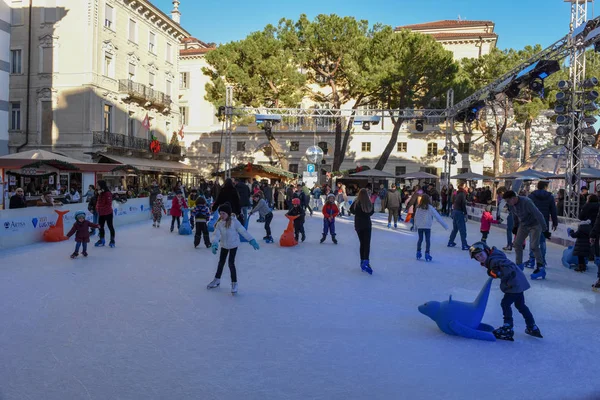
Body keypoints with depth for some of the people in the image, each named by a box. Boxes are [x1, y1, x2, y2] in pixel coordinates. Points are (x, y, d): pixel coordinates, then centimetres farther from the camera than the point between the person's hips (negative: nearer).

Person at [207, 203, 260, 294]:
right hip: (224, 245, 5)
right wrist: (214, 244, -34)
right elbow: (216, 234, -17)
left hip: (233, 245, -5)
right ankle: (217, 280, 38)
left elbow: (243, 231, -17)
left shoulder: (234, 221, -20)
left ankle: (234, 283, 6)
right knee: (221, 262, 19)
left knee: (231, 263, -9)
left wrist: (252, 240, -16)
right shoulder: (219, 223, -10)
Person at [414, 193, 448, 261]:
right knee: (427, 240, 5)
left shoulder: (418, 207, 0)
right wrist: (445, 225, -3)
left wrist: (415, 226, 17)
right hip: (427, 227, -3)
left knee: (420, 239, 16)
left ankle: (418, 253, 18)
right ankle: (427, 254, 2)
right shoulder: (430, 208, -10)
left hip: (419, 226, 3)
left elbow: (416, 217, 6)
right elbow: (438, 217, -8)